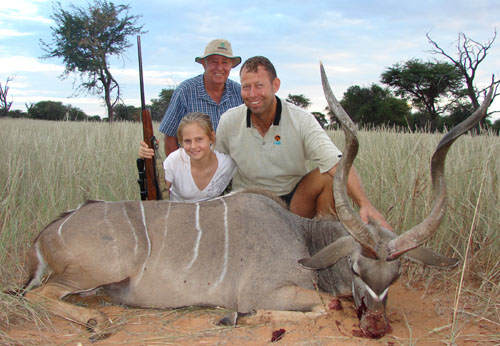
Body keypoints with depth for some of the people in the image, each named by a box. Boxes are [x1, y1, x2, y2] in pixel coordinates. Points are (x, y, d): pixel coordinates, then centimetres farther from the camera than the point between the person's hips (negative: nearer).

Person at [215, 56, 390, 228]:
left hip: (294, 198, 1)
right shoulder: (228, 121, -8)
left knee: (329, 176, -26)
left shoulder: (301, 120, -15)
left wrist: (365, 204, -41)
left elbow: (337, 163, -27)